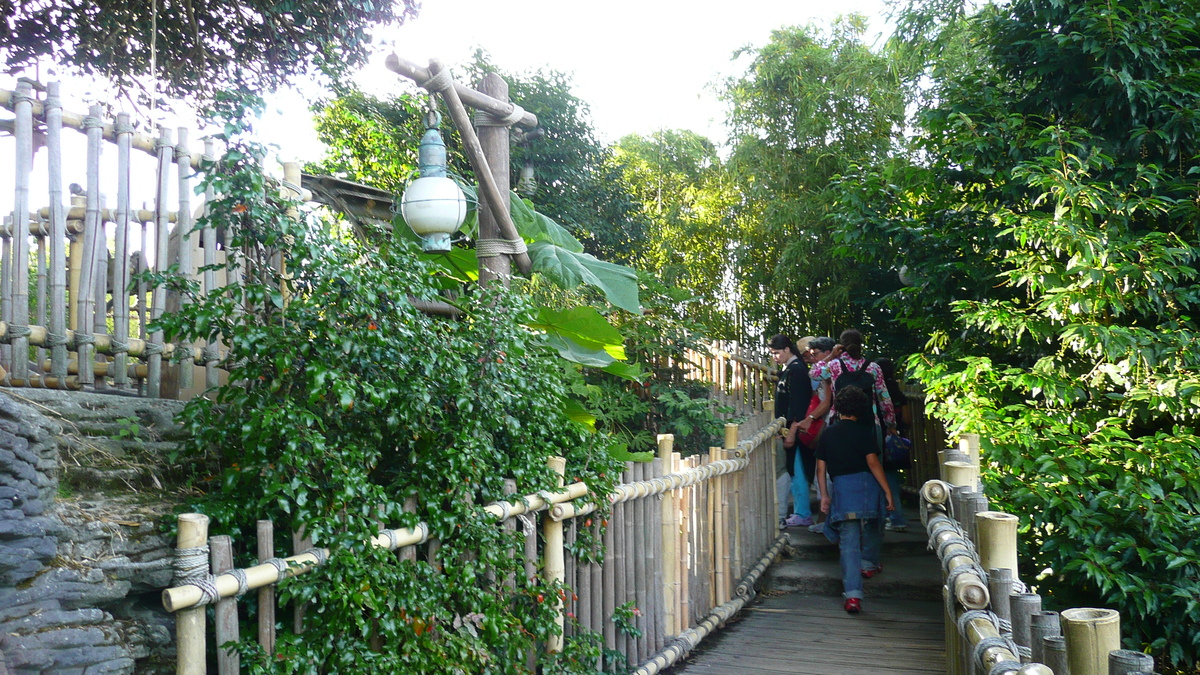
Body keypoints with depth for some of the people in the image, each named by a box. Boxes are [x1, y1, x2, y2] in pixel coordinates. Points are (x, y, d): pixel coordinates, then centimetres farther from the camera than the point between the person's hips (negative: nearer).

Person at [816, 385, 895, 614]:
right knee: (872, 526, 28)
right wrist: (887, 491, -5)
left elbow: (821, 467, 9)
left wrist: (824, 495, 17)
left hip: (840, 487, 2)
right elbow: (872, 461, -8)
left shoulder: (827, 434, 10)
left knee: (848, 542, -1)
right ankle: (868, 564, 47)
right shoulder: (862, 431, -1)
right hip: (865, 484, -2)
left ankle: (852, 594, -10)